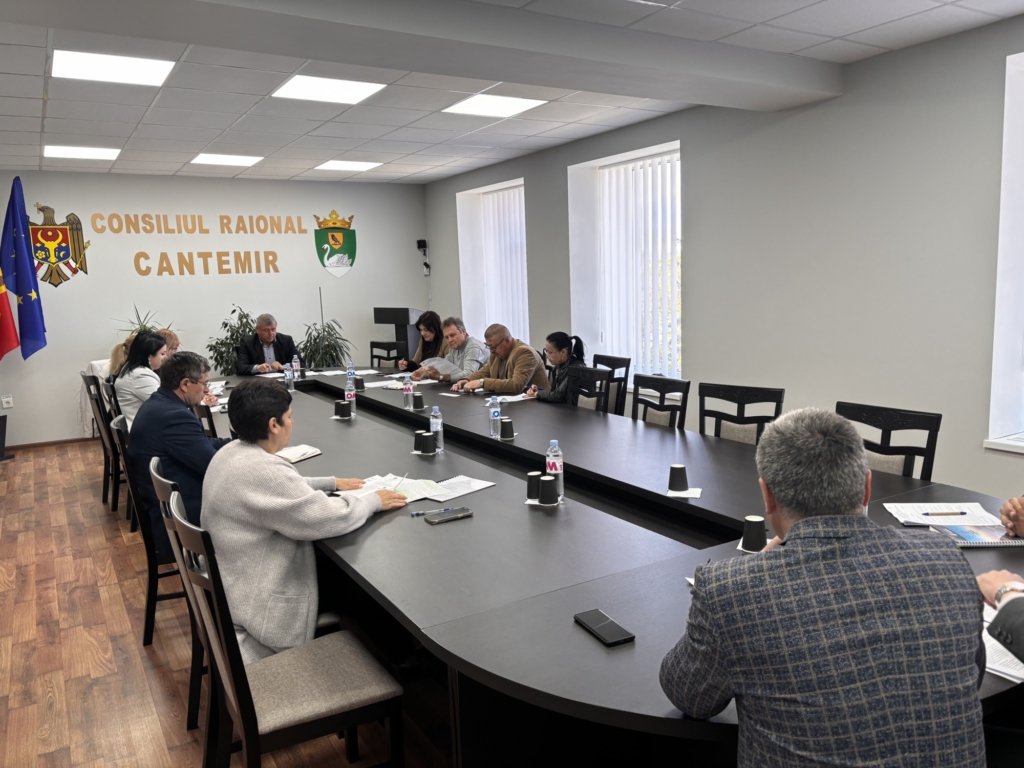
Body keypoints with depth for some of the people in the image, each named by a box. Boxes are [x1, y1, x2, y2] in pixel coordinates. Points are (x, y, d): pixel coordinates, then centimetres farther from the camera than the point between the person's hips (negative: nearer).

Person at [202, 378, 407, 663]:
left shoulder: (232, 452, 1)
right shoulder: (262, 470, -30)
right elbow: (332, 518, -28)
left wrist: (332, 483, 14)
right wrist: (373, 501, -11)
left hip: (233, 581, 10)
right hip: (257, 604, -9)